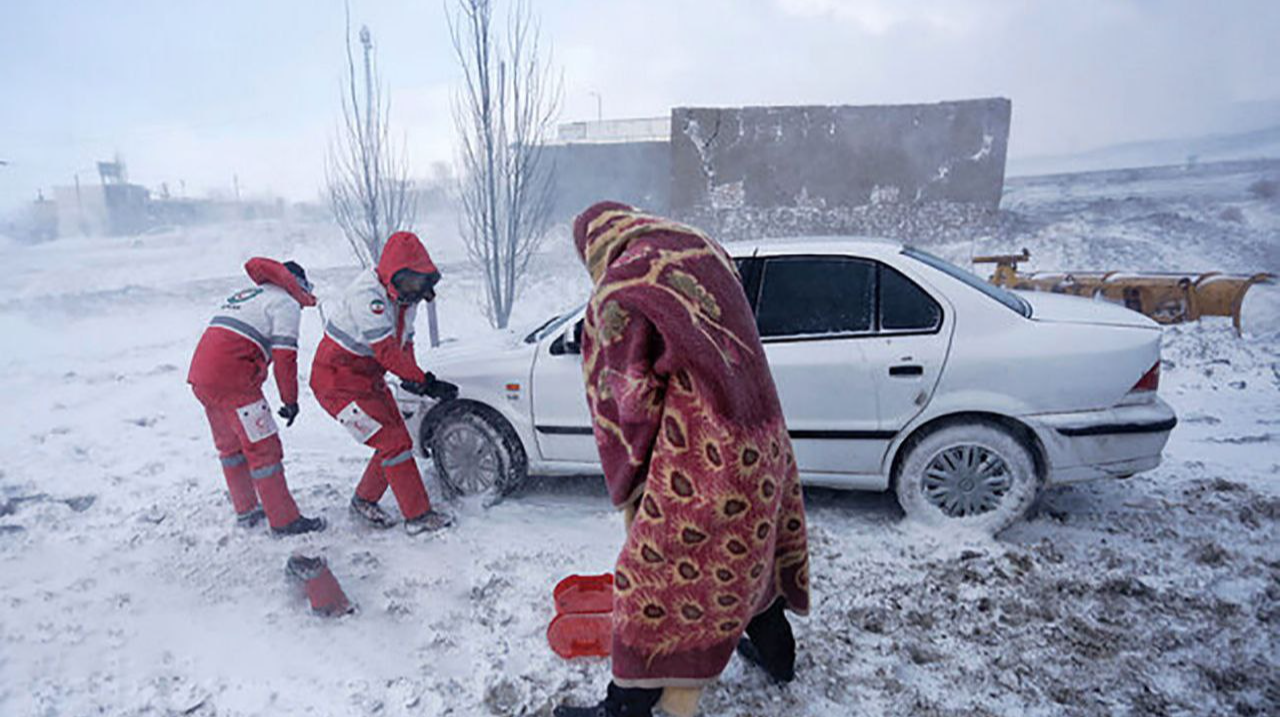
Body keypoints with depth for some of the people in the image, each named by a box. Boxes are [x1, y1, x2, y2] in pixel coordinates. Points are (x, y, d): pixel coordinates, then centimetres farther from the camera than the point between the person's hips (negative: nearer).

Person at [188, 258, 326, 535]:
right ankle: (284, 521, 3)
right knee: (263, 448, -2)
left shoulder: (244, 295, 26)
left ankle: (246, 511, 33)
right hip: (231, 381, -9)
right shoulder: (286, 303, -1)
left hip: (200, 375, 9)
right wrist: (290, 400, -4)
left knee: (230, 445, 20)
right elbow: (284, 356, -11)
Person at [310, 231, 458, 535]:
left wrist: (411, 380, -11)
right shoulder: (367, 294, -28)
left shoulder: (405, 296, 1)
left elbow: (405, 342, 7)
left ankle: (363, 501, 30)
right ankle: (418, 517, -2)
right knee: (394, 444, -12)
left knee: (399, 442, 10)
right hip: (338, 381, -9)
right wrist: (425, 382, -30)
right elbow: (387, 352, -33)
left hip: (369, 378, 9)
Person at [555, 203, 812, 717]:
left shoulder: (618, 295, -13)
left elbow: (625, 403, -11)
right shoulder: (706, 250, 9)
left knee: (652, 573, 7)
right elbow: (727, 343, 12)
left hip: (701, 458, -8)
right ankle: (776, 655, 49)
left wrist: (626, 491, 3)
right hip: (760, 441, 9)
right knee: (750, 549, 27)